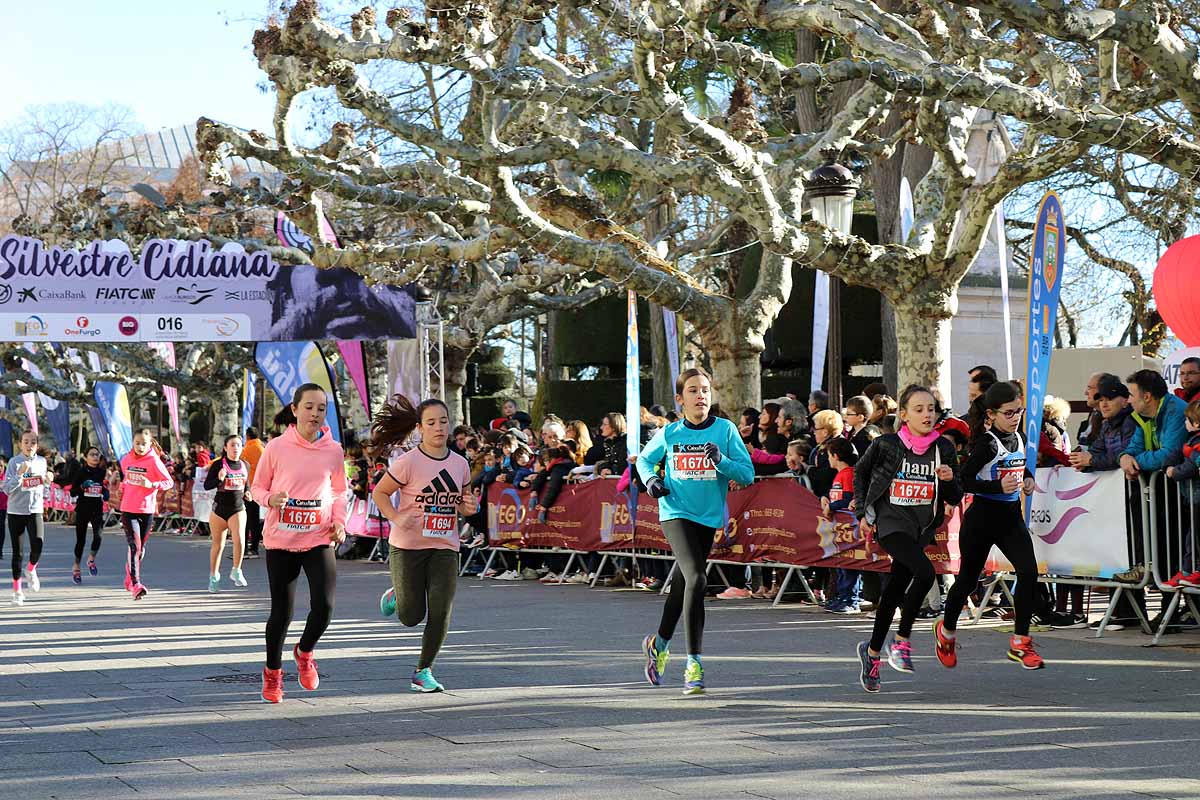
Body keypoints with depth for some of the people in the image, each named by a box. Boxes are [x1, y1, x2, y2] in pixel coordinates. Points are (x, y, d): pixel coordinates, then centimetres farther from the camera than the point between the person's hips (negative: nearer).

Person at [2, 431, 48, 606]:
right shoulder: (14, 462, -6)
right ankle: (17, 590, 15)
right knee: (18, 552, 2)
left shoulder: (41, 461, 7)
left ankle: (31, 570, 14)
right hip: (16, 511, -2)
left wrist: (48, 480, -2)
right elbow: (7, 489, -12)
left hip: (35, 510, 2)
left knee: (37, 545, -18)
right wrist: (20, 474, -24)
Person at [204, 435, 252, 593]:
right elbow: (207, 486, -10)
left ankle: (236, 571, 2)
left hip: (238, 509, 2)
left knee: (239, 539, -20)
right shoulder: (218, 464, -7)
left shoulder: (245, 466, 5)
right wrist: (219, 479, -28)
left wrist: (247, 492, 2)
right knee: (218, 545, 9)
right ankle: (214, 577, 28)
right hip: (219, 509, -2)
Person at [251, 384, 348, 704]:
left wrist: (339, 521, -1)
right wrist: (270, 500, -17)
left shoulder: (333, 450, 1)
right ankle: (272, 671, 28)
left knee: (324, 605, -14)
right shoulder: (276, 448, -6)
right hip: (280, 540, -1)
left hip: (319, 540, 1)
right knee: (282, 612, 4)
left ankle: (305, 652, 18)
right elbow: (257, 487, 4)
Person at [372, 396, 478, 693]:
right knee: (411, 617, 1)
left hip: (445, 547, 4)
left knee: (441, 613, -6)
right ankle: (396, 596, 37)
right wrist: (396, 518, -21)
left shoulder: (460, 464, 4)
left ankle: (423, 672, 9)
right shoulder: (409, 462, -11)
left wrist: (469, 507, -6)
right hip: (407, 546, -4)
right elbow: (379, 493, -4)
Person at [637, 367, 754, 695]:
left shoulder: (726, 430, -2)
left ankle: (659, 643, 41)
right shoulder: (669, 433, 0)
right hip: (676, 513, -2)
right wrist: (651, 480, -1)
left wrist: (722, 461, -21)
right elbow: (644, 459, 19)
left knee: (684, 582, 16)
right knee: (695, 579, -21)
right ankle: (694, 664, -19)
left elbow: (748, 474, -5)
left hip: (709, 517, 2)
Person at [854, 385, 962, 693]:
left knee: (896, 590, 12)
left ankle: (873, 651, 30)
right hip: (891, 523, -5)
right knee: (924, 573, -25)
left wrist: (950, 480, -15)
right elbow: (860, 471, 11)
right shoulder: (886, 445, -8)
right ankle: (901, 641, -10)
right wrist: (862, 512, 7)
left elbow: (955, 499, 6)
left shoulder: (943, 448, 0)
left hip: (922, 528, 5)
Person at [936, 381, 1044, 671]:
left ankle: (1020, 642, -8)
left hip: (1011, 517, 6)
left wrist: (1027, 479, 6)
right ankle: (946, 630, 37)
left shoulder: (1019, 439, 6)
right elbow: (964, 480, -21)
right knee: (968, 578, 10)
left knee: (1029, 572, -15)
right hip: (982, 518, -6)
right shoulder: (987, 444, -17)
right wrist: (999, 486, -29)